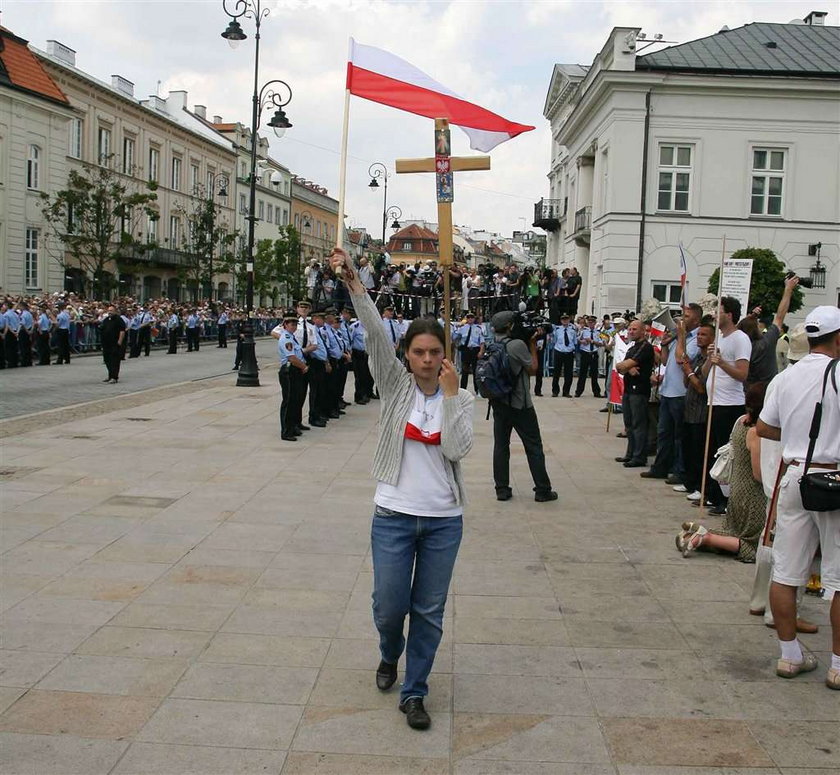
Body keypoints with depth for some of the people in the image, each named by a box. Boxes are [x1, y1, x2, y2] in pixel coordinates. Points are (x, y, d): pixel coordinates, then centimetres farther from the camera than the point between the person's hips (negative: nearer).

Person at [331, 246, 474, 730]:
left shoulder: (461, 399, 1)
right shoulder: (395, 384, -1)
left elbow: (457, 448, -14)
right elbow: (376, 333, -14)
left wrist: (450, 394, -15)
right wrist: (353, 281, -26)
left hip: (443, 519, 1)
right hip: (394, 514, 0)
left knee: (429, 611, 7)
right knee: (389, 608, 6)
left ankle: (414, 693, 24)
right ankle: (391, 655, 41)